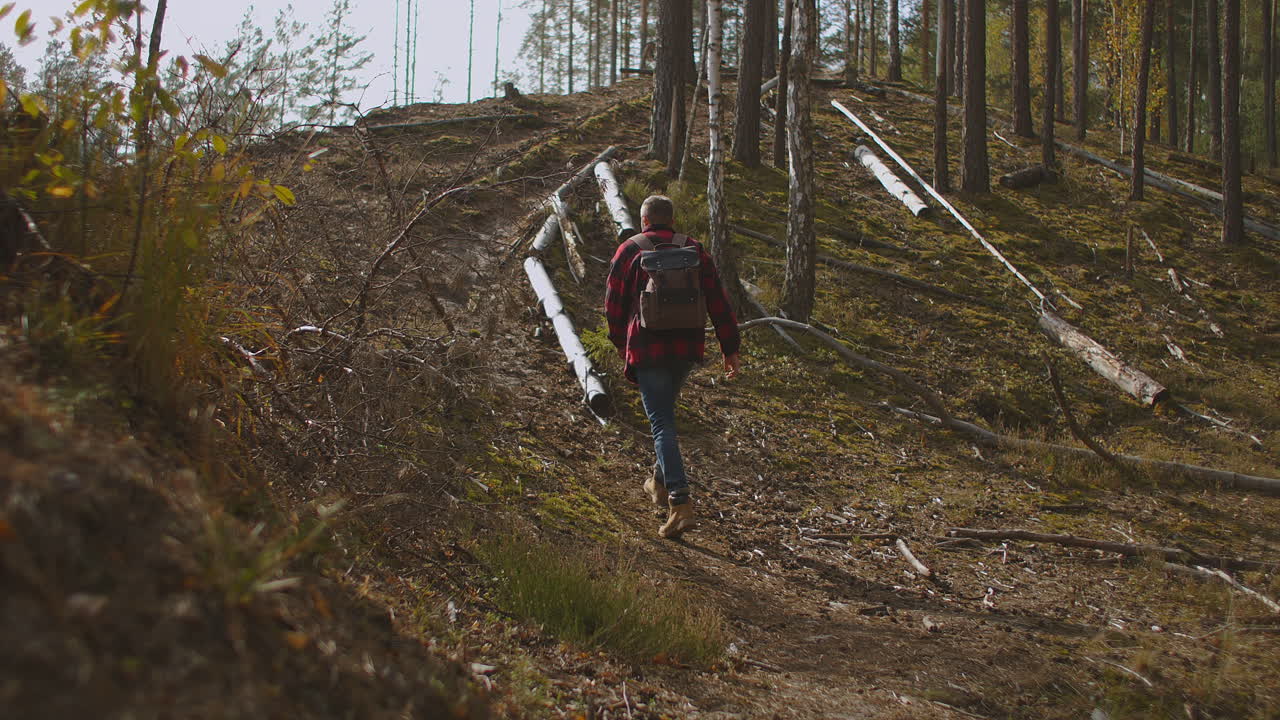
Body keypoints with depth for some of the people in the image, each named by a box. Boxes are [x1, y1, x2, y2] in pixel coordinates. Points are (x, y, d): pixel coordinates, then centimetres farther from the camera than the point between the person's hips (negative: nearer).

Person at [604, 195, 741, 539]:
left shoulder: (629, 251, -1)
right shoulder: (694, 251, 7)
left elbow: (614, 304, 4)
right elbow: (718, 301, 3)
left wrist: (621, 344, 20)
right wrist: (730, 348, 8)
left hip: (647, 349, -4)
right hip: (687, 348, 4)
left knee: (662, 423, -6)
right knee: (665, 411, 25)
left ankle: (680, 504, -16)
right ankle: (660, 482, 34)